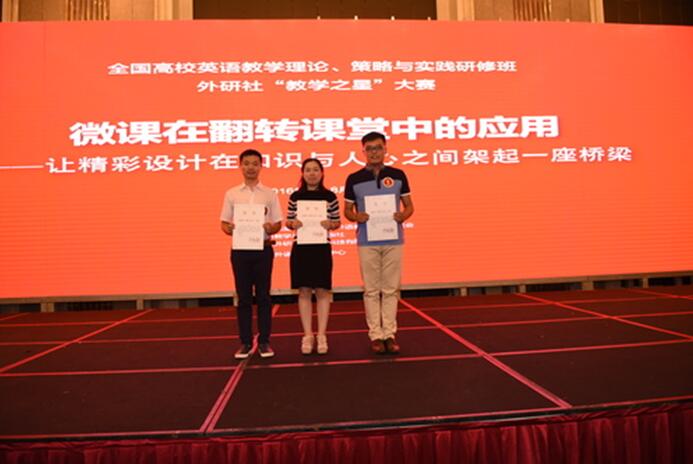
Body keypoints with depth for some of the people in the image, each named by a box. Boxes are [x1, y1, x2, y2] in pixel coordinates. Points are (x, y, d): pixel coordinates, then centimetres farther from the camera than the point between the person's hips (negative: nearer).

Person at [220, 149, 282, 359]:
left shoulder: (269, 194, 5)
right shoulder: (231, 194, 7)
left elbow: (278, 223, 5)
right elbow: (224, 223, 7)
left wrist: (270, 228, -18)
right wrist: (229, 229, -16)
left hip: (263, 249, 0)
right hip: (240, 249, 1)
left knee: (263, 296, 3)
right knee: (243, 297, 5)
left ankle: (264, 342, 12)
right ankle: (245, 342, 14)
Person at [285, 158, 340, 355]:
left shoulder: (330, 196, 2)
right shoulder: (295, 196, 4)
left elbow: (337, 222, 6)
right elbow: (288, 222, 8)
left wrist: (330, 224, -15)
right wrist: (293, 223, -13)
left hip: (322, 248, -1)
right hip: (301, 248, 1)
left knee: (322, 291, 4)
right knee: (304, 291, 5)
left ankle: (321, 335, 14)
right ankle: (307, 335, 15)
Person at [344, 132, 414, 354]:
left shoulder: (398, 175, 4)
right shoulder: (354, 179, 2)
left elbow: (409, 205, 8)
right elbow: (347, 210, 7)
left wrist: (402, 216, -14)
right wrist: (356, 217, -15)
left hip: (393, 240, 1)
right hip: (367, 242, -1)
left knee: (391, 289, 6)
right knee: (371, 290, 4)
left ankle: (390, 334, 16)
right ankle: (375, 335, 13)